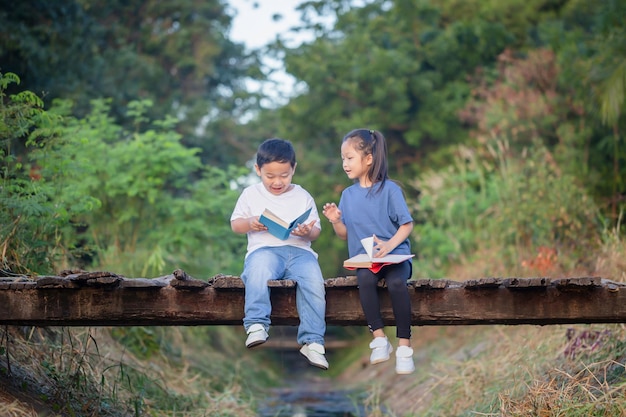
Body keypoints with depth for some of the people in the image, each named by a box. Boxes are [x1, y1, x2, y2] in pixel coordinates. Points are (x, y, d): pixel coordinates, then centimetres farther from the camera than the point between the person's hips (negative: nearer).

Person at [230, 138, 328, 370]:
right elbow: (235, 224, 14)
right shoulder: (251, 194, 16)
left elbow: (316, 231, 14)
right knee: (258, 269, -39)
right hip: (264, 249, -1)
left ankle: (312, 341, -28)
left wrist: (308, 232, -11)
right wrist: (249, 223, -9)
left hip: (299, 250, 1)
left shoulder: (303, 197, 16)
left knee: (313, 280, -31)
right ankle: (257, 326, -38)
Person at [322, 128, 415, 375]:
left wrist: (390, 245, -21)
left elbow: (407, 225, -4)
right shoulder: (348, 195, 11)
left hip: (395, 255, -3)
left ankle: (404, 346, -29)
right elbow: (344, 234, 14)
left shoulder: (389, 189, -2)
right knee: (365, 279, -33)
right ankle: (379, 338, -27)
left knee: (396, 282, -34)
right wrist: (335, 221, -7)